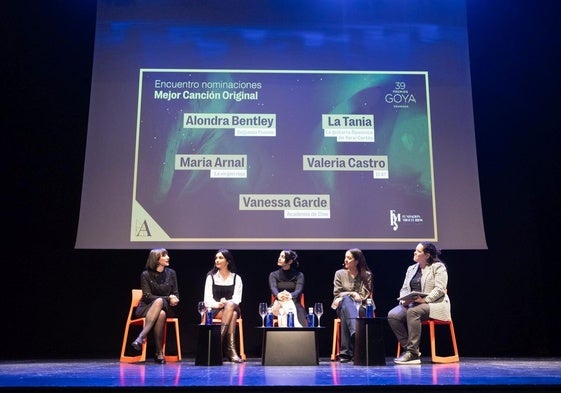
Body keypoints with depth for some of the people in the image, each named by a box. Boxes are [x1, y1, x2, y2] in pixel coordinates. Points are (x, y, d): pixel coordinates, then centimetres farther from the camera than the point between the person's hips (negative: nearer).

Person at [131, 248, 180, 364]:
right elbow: (147, 296, -10)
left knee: (160, 308, -35)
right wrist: (168, 298, -18)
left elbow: (176, 294, 10)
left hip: (166, 308, 2)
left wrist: (174, 300, -15)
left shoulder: (171, 273, 6)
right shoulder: (146, 274, -4)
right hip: (146, 308, -2)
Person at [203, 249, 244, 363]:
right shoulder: (211, 276, 8)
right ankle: (231, 349, -41)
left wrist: (226, 303, -24)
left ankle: (219, 340, -41)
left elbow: (237, 299, -3)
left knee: (230, 306, -36)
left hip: (232, 308, 1)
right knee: (232, 314, -34)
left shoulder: (236, 278, 8)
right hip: (215, 311, -1)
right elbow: (207, 300, -1)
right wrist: (217, 304, -22)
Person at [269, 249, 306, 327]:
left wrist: (290, 295, -41)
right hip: (279, 305, 1)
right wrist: (278, 295, -40)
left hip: (294, 306, -1)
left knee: (298, 328, -34)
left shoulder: (299, 275, 6)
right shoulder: (273, 275, 10)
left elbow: (299, 290, -12)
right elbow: (273, 288, -12)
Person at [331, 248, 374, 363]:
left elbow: (365, 295, 2)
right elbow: (337, 294, 9)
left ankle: (346, 352, -48)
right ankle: (355, 332, -65)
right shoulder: (340, 273, 16)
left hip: (360, 306, -1)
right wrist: (352, 294, -8)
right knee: (346, 300, -41)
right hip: (343, 306, 1)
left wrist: (344, 295, -9)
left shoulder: (366, 275, 12)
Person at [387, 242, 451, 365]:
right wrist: (404, 299, -6)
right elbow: (404, 289, 16)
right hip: (411, 304, 6)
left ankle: (413, 353, -31)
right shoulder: (411, 268, 21)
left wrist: (424, 299, -24)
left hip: (433, 304, -6)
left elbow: (439, 289, -11)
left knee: (413, 311, -37)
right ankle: (407, 347, -13)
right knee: (392, 315, -23)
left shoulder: (438, 267, 1)